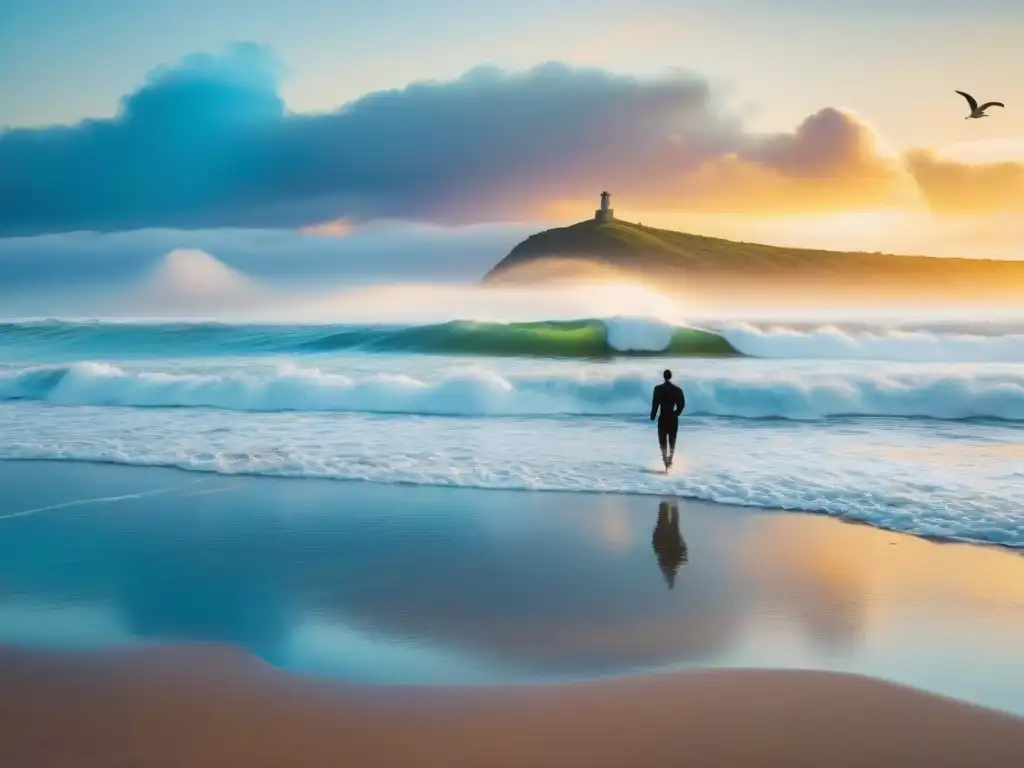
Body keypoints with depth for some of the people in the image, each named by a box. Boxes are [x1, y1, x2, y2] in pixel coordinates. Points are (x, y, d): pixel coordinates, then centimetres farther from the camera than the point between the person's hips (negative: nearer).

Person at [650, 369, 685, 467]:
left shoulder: (658, 389, -6)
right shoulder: (677, 389, 1)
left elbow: (655, 403, -10)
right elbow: (682, 404, 3)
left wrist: (653, 416, -1)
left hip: (663, 418, -2)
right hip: (673, 418, 2)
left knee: (662, 441, 4)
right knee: (672, 441, 12)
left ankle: (665, 458, -13)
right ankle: (670, 460, 10)